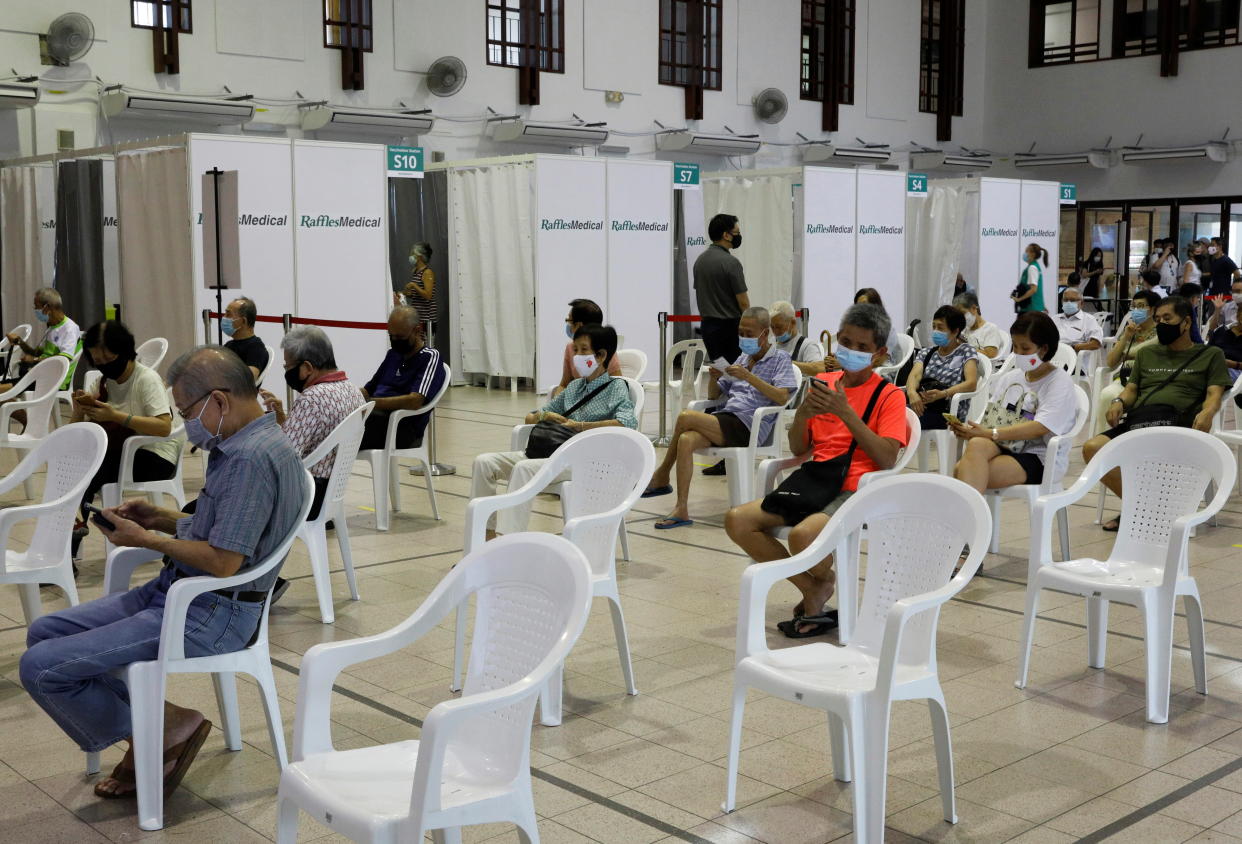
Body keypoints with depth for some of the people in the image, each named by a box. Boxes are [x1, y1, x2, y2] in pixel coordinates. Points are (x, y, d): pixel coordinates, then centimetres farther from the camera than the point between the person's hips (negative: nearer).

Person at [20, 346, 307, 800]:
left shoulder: (252, 459, -23)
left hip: (211, 616, -11)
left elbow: (223, 561, -26)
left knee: (41, 667, -13)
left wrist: (147, 539, -11)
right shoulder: (242, 445, 10)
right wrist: (161, 517, 8)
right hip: (173, 591, 11)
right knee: (44, 631, 13)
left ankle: (159, 731, 3)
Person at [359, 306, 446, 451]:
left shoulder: (429, 357, 1)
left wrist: (370, 402, -20)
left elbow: (414, 401, -14)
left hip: (404, 428, -7)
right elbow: (368, 390, 28)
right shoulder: (393, 354, 26)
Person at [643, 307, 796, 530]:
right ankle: (681, 509, -27)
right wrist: (714, 377, 3)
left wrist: (749, 377, -18)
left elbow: (782, 397, -10)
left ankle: (662, 475, -7)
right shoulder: (741, 359, 26)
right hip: (724, 421, 6)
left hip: (748, 427, -6)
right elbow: (713, 394, 27)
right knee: (686, 440, -26)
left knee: (686, 417, -23)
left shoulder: (780, 359, 7)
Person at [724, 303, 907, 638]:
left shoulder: (889, 396, -2)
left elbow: (886, 459, -15)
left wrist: (845, 412, -19)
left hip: (856, 491, -6)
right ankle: (811, 587, 0)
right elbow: (798, 449, 14)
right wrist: (803, 414, -7)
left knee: (802, 535, -35)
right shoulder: (824, 383, 14)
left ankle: (823, 580, 4)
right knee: (737, 520, -13)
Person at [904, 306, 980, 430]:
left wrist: (943, 394, -24)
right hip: (920, 406, 4)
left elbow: (972, 383, -6)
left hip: (949, 411, -4)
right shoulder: (928, 353, 23)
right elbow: (915, 375, 3)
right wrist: (912, 392, -22)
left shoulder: (966, 351, 11)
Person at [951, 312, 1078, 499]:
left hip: (1039, 460, -5)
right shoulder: (1009, 378, 18)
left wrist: (990, 434, -23)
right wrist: (968, 429, -7)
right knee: (977, 445, -33)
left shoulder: (1060, 383, -2)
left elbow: (1040, 427, -16)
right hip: (1002, 448, 5)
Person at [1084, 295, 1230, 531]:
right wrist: (1119, 401, 0)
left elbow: (1214, 394, 7)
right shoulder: (1147, 354, 32)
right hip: (1138, 420, 5)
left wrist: (1207, 413, -16)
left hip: (1177, 420, -4)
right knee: (1092, 448, -27)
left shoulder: (1210, 354, 20)